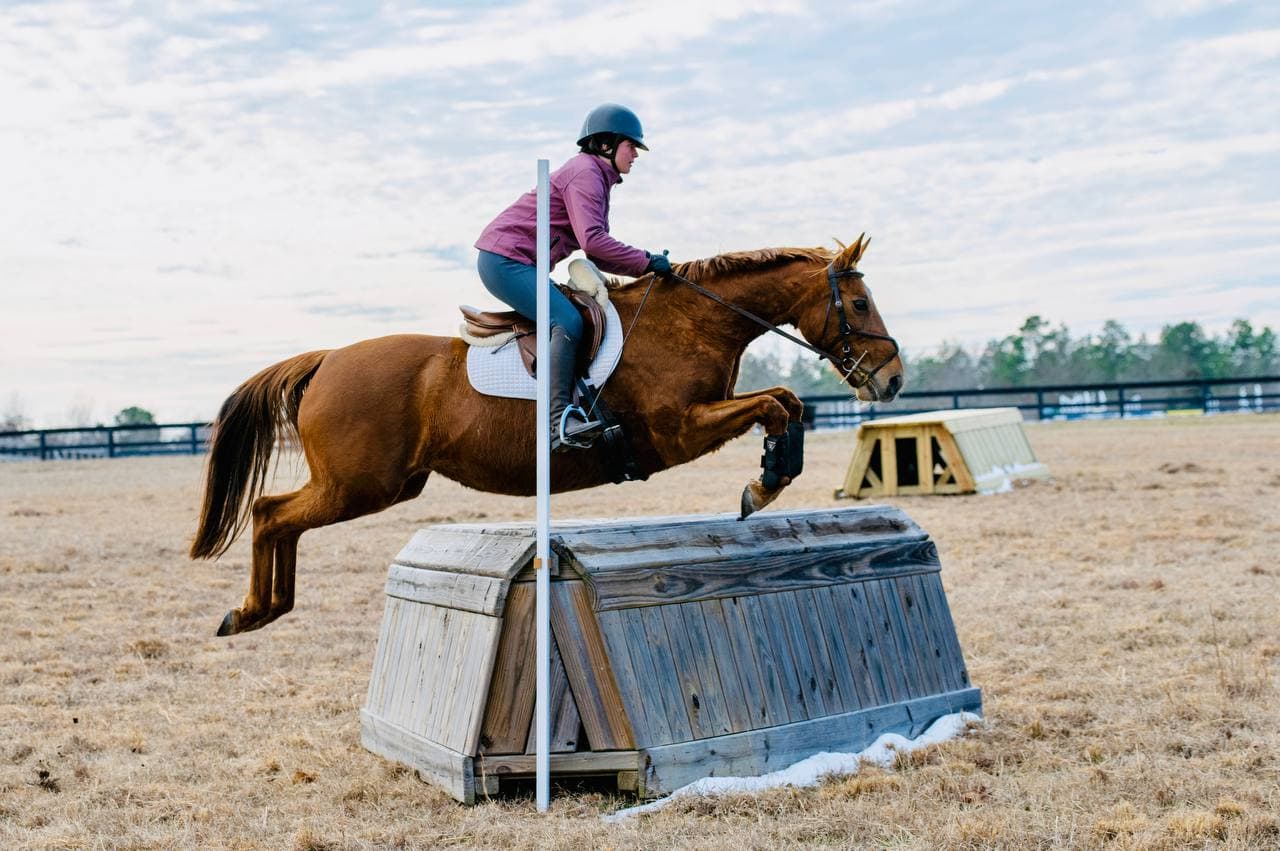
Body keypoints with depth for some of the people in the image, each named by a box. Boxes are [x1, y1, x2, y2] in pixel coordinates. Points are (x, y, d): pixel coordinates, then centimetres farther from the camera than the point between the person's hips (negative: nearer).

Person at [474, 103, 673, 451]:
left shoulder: (597, 178, 21)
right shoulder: (585, 172, -11)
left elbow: (600, 255, 17)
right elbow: (591, 240, -25)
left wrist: (645, 267, 5)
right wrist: (646, 261, -17)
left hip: (514, 264, 11)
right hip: (505, 259, -11)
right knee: (568, 322, -25)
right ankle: (560, 421, -31)